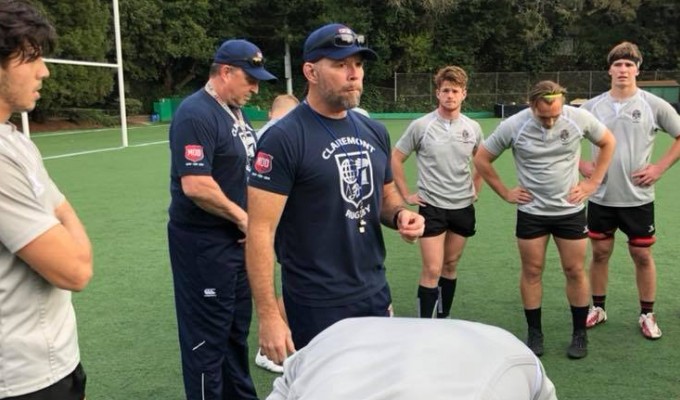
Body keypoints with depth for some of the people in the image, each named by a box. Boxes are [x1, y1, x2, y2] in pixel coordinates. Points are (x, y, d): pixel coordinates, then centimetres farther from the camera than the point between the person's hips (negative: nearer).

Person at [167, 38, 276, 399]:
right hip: (204, 244, -10)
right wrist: (240, 216, -16)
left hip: (236, 239, 10)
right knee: (208, 337, 4)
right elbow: (195, 185, -28)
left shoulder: (234, 111, 10)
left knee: (237, 328, 21)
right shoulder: (196, 114, -19)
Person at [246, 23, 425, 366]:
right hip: (317, 307, -6)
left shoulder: (375, 132, 6)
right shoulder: (284, 138, -16)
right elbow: (260, 230, -18)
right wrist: (268, 316, -21)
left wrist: (400, 215, -5)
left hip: (375, 295, 7)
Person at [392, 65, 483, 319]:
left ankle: (443, 320, 27)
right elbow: (395, 159, 0)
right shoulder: (420, 126, -9)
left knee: (450, 266, 13)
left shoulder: (473, 128, 3)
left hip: (463, 207, 4)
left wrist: (475, 189, 13)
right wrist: (406, 194, -3)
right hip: (431, 207, -4)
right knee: (432, 270, -8)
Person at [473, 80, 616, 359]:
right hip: (531, 212, 0)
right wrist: (505, 193, -3)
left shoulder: (579, 118, -12)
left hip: (571, 210, 1)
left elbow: (607, 143, 7)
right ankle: (534, 333, 20)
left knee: (575, 271, 5)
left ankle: (580, 334, 21)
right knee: (532, 271, 5)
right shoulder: (513, 126, -14)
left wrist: (592, 182, 1)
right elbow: (481, 160, -3)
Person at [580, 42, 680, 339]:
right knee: (600, 253, 10)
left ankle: (647, 315, 22)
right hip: (601, 197, 2)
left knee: (642, 255, 6)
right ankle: (598, 308, 26)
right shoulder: (592, 106, 1)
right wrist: (582, 165, 1)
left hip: (638, 197, -2)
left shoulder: (653, 105, -5)